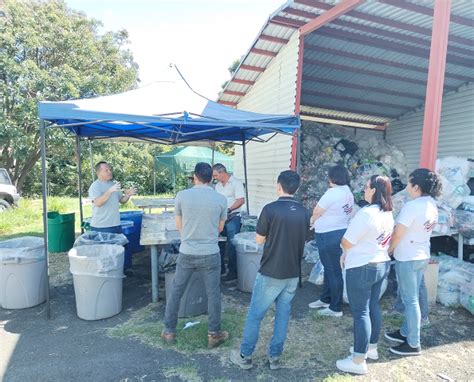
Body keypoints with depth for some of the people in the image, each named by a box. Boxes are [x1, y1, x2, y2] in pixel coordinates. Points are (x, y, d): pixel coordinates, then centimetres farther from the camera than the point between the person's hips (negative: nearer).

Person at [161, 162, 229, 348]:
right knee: (213, 294, 14)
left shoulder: (182, 195, -8)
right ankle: (214, 334, 25)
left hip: (186, 254, 1)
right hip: (210, 254, 0)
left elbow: (179, 226, 4)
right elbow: (220, 228, 5)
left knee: (176, 292, 17)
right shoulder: (221, 199, -7)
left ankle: (169, 331, 30)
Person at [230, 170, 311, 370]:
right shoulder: (304, 212, -1)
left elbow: (259, 240, -7)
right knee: (283, 314, 16)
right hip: (293, 273, 5)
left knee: (255, 314, 11)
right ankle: (275, 356, 27)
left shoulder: (270, 209, -17)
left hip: (270, 273, -5)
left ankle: (245, 355, 23)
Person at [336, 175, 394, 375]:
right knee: (373, 307, 20)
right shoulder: (388, 214, 4)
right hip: (381, 264, 9)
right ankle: (371, 347, 36)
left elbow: (346, 242, -18)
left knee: (360, 312, 0)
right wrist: (349, 253, 11)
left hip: (362, 268, -9)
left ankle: (358, 361, 11)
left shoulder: (366, 213, -24)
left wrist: (347, 251, 5)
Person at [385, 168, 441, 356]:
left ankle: (413, 344, 14)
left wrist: (388, 250, -2)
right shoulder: (432, 205, 3)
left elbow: (398, 234, -19)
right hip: (422, 256, 9)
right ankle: (405, 332, 34)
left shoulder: (412, 206, -24)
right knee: (411, 298, 19)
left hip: (407, 258, -9)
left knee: (410, 300, 2)